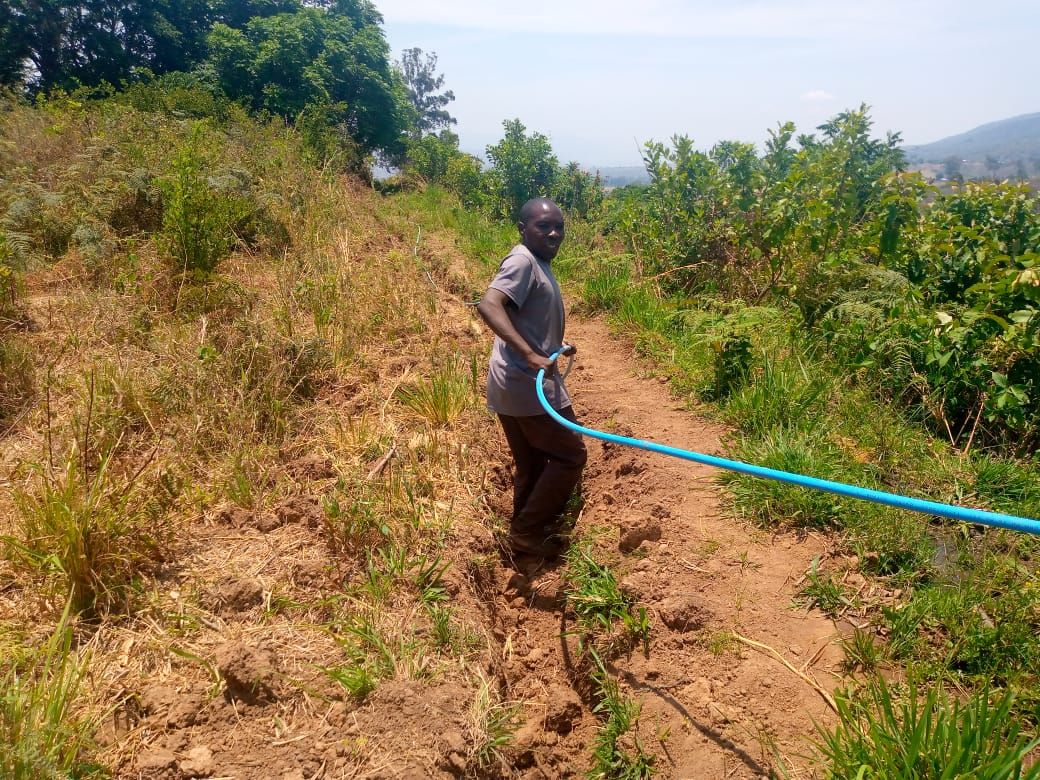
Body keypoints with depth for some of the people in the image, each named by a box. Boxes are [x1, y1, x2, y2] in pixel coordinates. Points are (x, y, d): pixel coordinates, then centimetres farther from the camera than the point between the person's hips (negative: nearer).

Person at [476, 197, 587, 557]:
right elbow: (488, 305, -30)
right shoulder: (523, 260, -14)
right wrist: (530, 355, -37)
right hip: (528, 384, -10)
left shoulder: (539, 264, 16)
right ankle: (527, 532, 10)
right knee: (570, 455, 2)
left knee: (532, 466, 18)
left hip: (516, 385, 10)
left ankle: (526, 535, 31)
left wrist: (556, 346, 28)